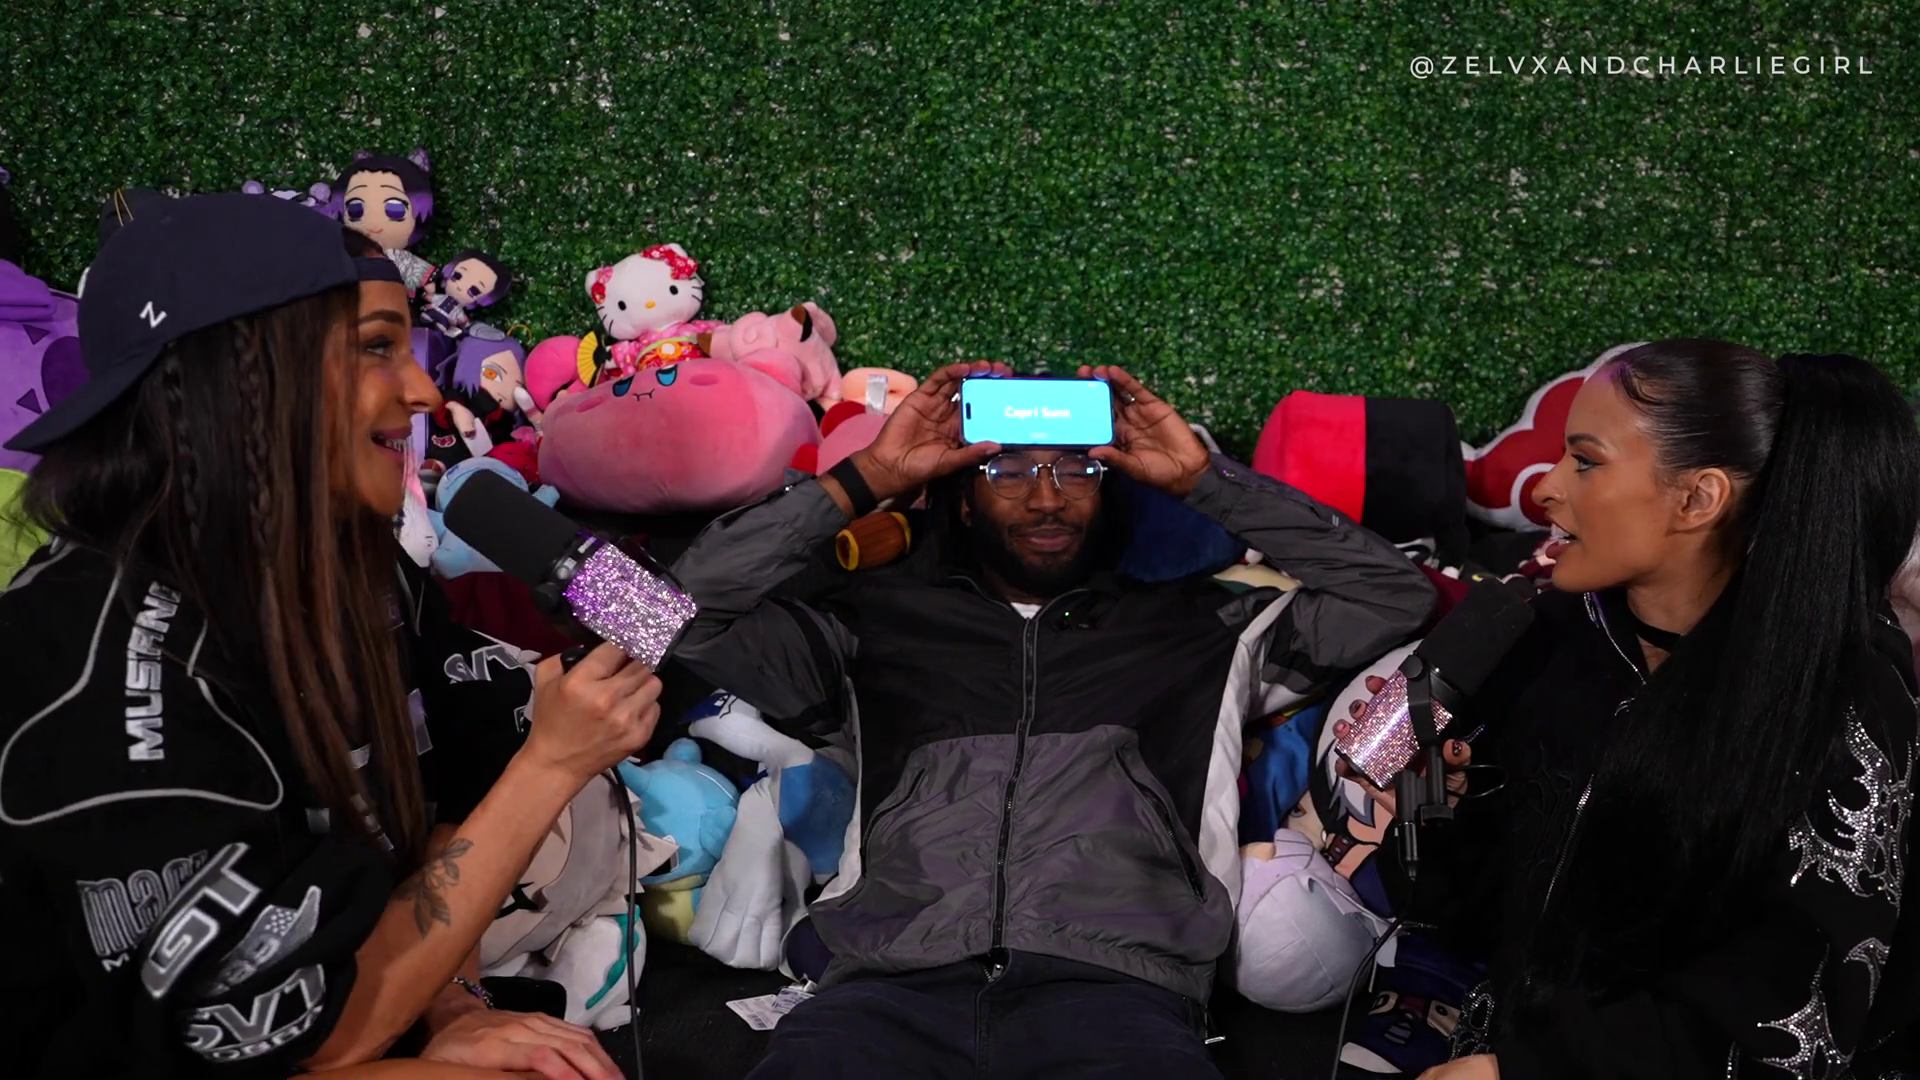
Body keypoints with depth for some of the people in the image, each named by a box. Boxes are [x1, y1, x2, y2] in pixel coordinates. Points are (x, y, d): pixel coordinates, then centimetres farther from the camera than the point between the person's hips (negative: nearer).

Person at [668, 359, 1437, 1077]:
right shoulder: (879, 624, 23)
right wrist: (865, 479, 14)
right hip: (896, 990, 0)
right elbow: (692, 611, 16)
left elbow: (1393, 598, 19)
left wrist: (1206, 481, 17)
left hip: (1115, 991, 0)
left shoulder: (1200, 629, 22)